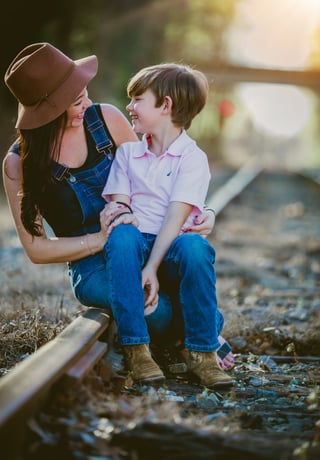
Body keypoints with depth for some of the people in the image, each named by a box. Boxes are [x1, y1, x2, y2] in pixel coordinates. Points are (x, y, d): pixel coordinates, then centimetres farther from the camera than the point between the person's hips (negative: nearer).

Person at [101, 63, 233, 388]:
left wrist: (152, 268, -24)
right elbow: (118, 203, 6)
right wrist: (121, 216, -21)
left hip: (173, 244, -2)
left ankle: (201, 350, -22)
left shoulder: (192, 157, -2)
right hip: (140, 243, 2)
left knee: (195, 248, -38)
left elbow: (176, 217, -13)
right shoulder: (127, 152, 15)